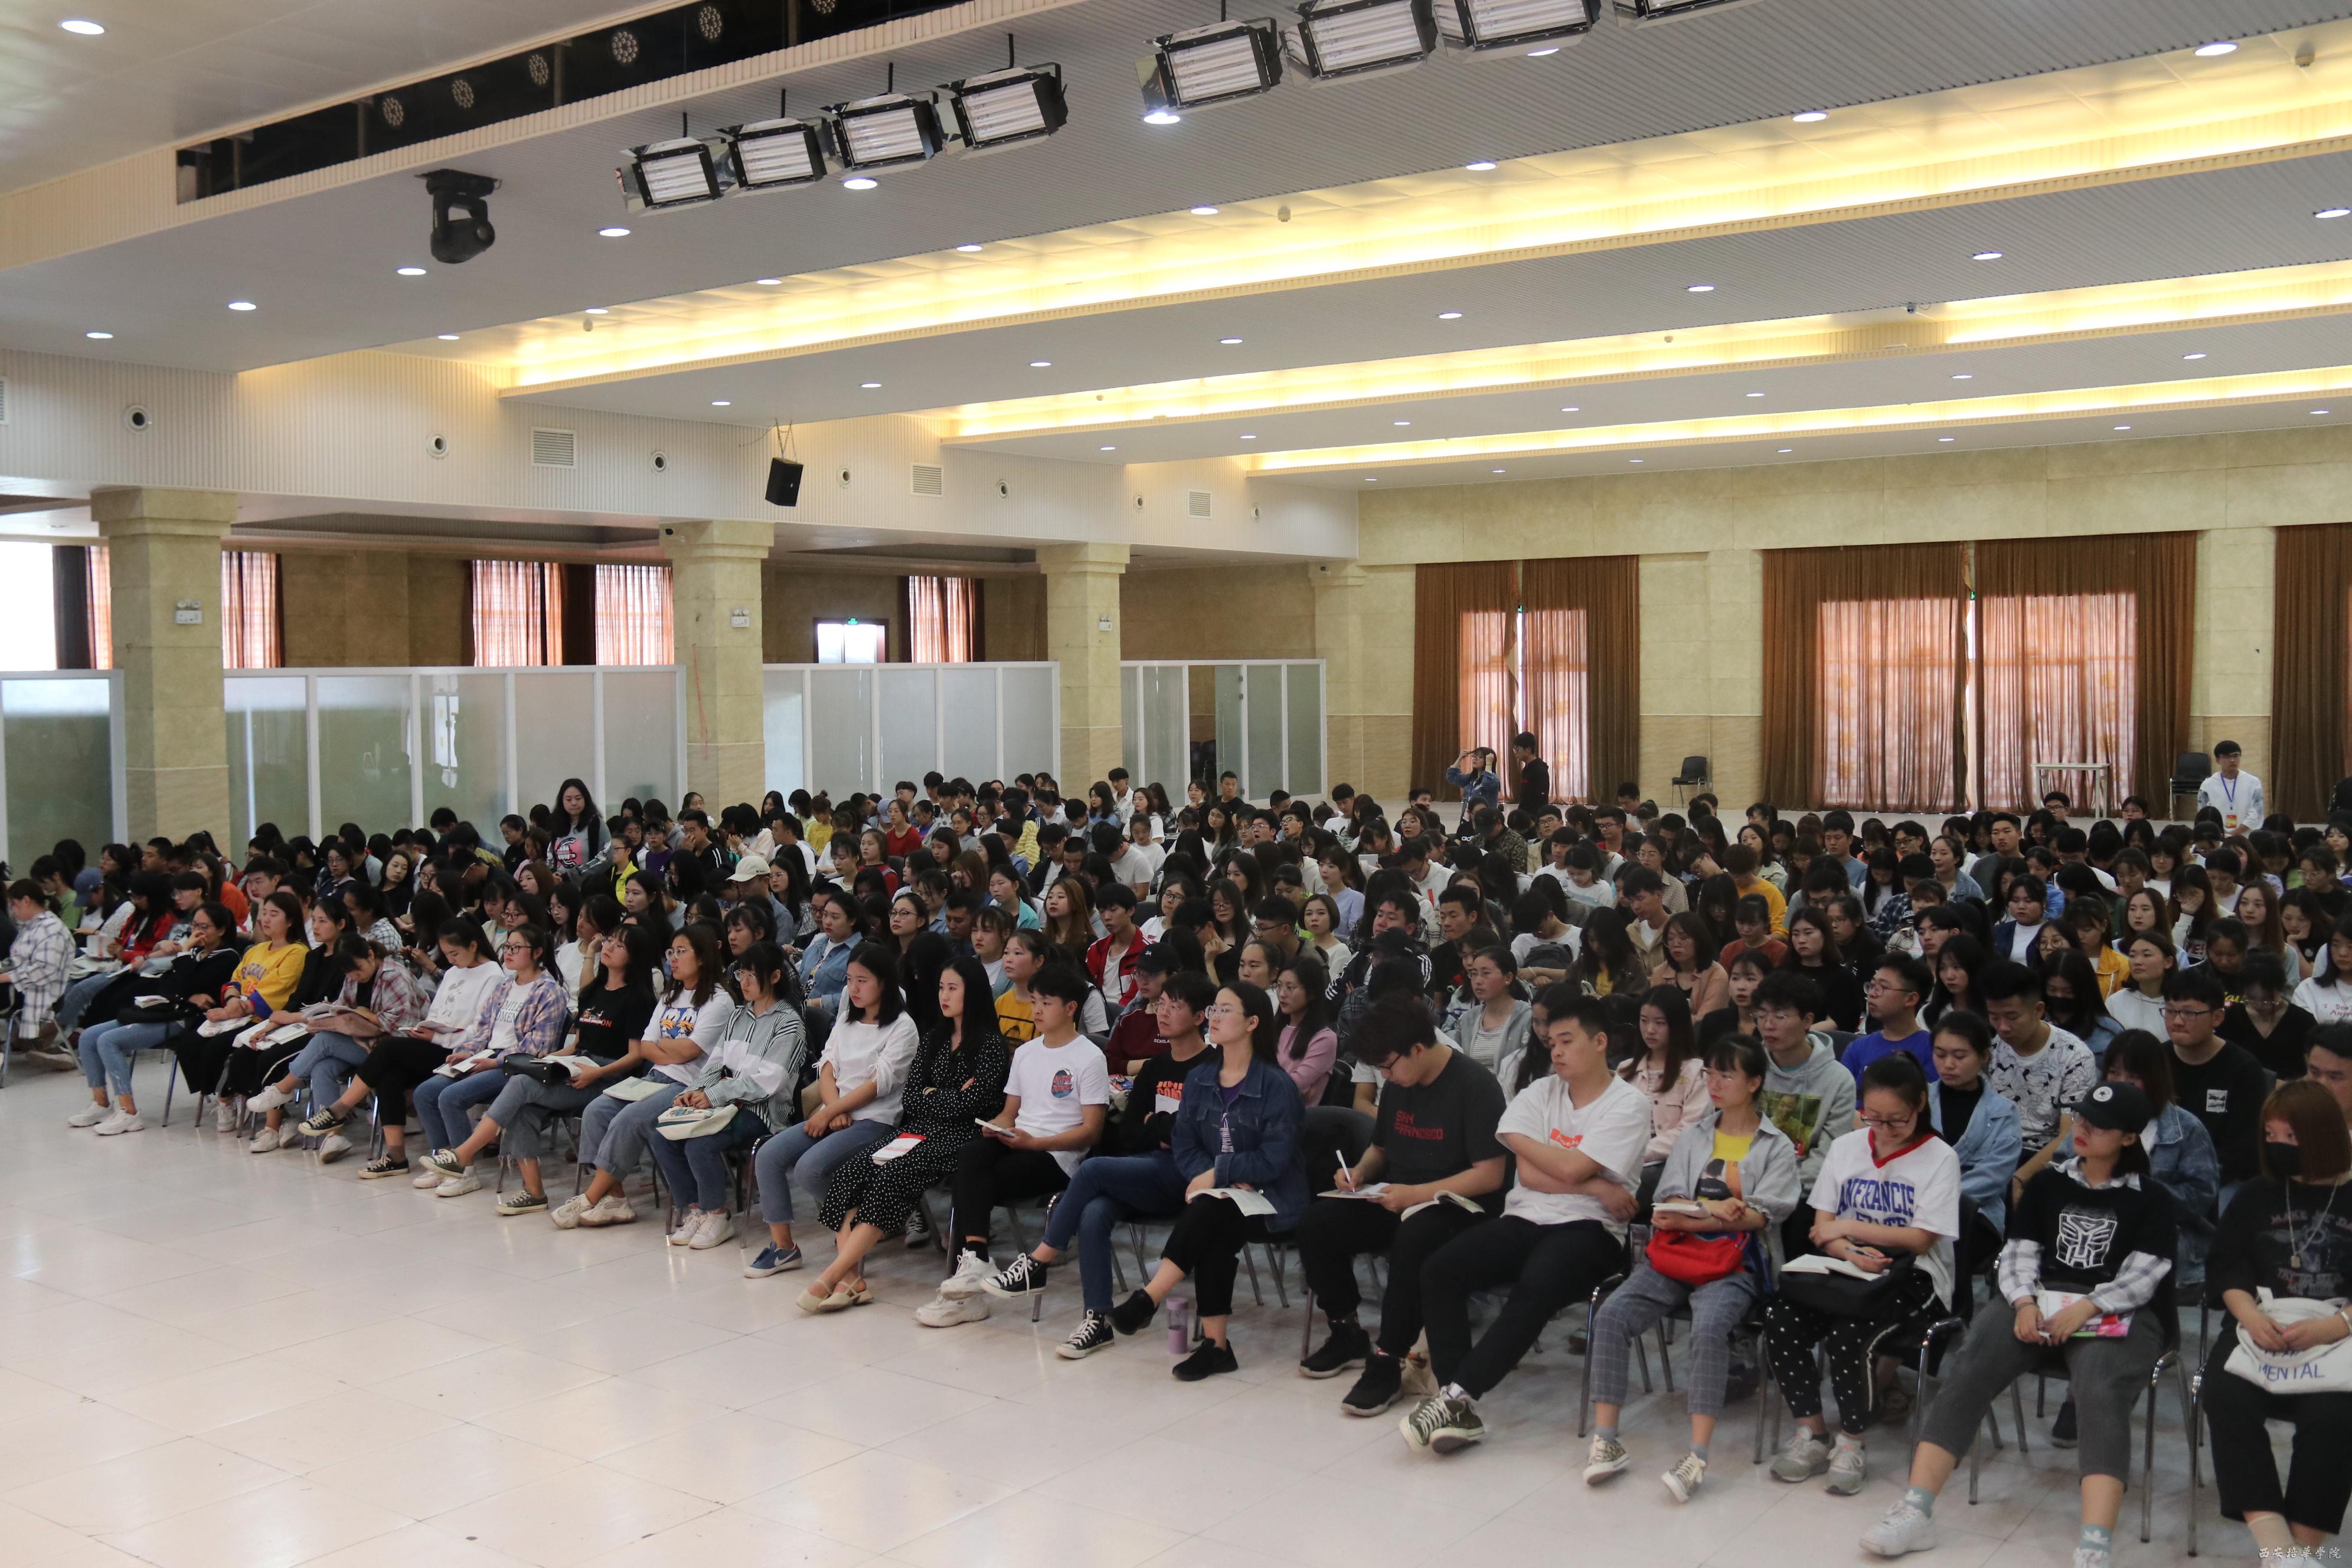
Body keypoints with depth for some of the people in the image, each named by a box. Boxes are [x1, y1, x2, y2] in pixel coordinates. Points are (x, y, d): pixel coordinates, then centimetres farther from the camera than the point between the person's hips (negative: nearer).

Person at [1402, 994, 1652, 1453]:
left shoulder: (1629, 1104, -2)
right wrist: (1596, 1188, -9)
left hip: (1589, 1229, -5)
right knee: (1438, 1271, -20)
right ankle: (1460, 1412, -21)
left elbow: (1571, 1168, -14)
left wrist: (1521, 1139, 1)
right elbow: (1529, 1175, 0)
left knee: (1535, 1287, -37)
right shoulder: (1541, 1093, 13)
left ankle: (1458, 1394, -29)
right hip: (1525, 1220, 5)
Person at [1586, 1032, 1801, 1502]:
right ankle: (1605, 1441, -18)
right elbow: (1669, 1204, 9)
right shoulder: (1692, 1137, 21)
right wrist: (1716, 1209, -11)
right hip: (1673, 1255, 4)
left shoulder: (1776, 1147, 9)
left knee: (1709, 1328, -35)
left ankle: (1698, 1456, -32)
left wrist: (1691, 1217, -13)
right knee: (1611, 1315, -21)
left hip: (1734, 1266, -4)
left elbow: (1761, 1216, -5)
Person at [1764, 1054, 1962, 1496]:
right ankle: (1811, 1435, -5)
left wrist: (1847, 1229, -8)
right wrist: (1850, 1252, -15)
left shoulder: (1939, 1158, -2)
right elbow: (1823, 1229, 7)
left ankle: (1851, 1446, -8)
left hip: (1911, 1276, -4)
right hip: (1849, 1268, 5)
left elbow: (1920, 1239, -8)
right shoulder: (1846, 1147, 11)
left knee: (1849, 1335, -32)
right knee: (1780, 1318, -22)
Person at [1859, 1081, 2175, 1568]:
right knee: (1968, 1370, -23)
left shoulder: (2149, 1200, 7)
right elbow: (2018, 1252, 11)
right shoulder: (2048, 1183, 17)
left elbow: (2143, 1277, -4)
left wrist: (2086, 1308, -20)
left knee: (2101, 1392, -34)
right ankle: (1915, 1511, -29)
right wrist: (2025, 1303, -10)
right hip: (2038, 1301, 3)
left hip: (2115, 1313, -3)